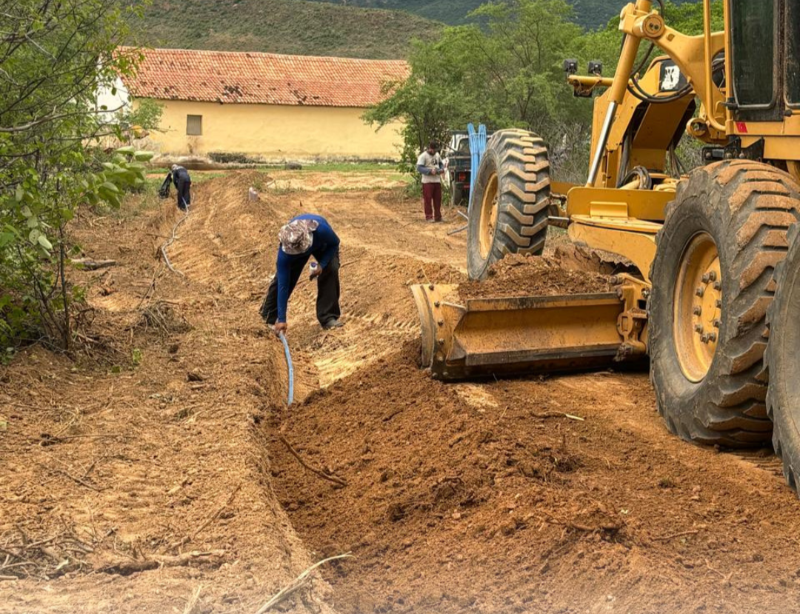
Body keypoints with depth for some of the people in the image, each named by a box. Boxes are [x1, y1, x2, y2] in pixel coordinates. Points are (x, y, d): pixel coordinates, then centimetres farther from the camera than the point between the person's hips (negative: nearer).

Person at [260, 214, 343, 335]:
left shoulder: (321, 229, -47)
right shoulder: (284, 252, -41)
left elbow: (334, 243, -22)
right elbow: (283, 285, -35)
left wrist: (322, 265, -36)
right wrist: (282, 319, -36)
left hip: (323, 244, 0)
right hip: (292, 248, 0)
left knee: (330, 270, -22)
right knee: (281, 279, -9)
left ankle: (328, 317, -12)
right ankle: (270, 316, 15)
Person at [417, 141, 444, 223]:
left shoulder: (437, 155, 14)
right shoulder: (423, 156, -8)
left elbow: (441, 164, 24)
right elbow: (419, 168, -16)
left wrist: (442, 169, 1)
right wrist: (430, 171, -25)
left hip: (437, 180, 6)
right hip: (427, 181, -6)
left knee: (438, 199, 7)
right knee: (428, 199, -6)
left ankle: (438, 216, 15)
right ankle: (429, 216, -2)